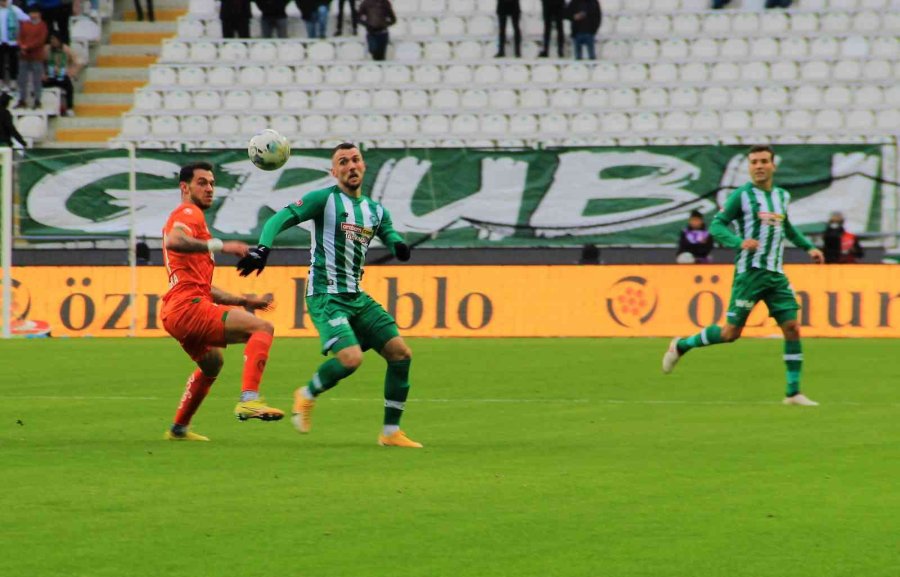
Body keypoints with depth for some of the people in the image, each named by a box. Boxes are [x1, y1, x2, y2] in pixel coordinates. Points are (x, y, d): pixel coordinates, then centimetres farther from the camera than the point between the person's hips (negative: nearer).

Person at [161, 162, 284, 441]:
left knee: (212, 361, 36)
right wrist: (219, 246, -29)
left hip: (175, 312, 11)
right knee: (263, 328, -21)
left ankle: (179, 428, 43)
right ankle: (249, 400, -38)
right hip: (189, 306, -11)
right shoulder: (188, 213, -2)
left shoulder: (190, 217, 30)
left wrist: (244, 301, 27)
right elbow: (173, 241, -27)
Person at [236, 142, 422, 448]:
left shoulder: (376, 211, 14)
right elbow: (280, 219, -10)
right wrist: (262, 248, -28)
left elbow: (390, 233, 24)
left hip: (357, 297, 7)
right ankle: (307, 395, 4)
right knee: (351, 357, -26)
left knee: (400, 353, -2)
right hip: (325, 296, -7)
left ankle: (391, 432, 7)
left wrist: (399, 246, -2)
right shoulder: (325, 199, -5)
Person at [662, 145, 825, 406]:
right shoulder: (742, 196, -5)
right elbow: (717, 225, -8)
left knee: (792, 328, -4)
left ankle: (793, 393, 2)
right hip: (749, 272, -5)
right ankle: (681, 346, 18)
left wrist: (808, 247, 24)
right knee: (731, 332, -5)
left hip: (776, 274, 5)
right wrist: (739, 242, -24)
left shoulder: (782, 196, 14)